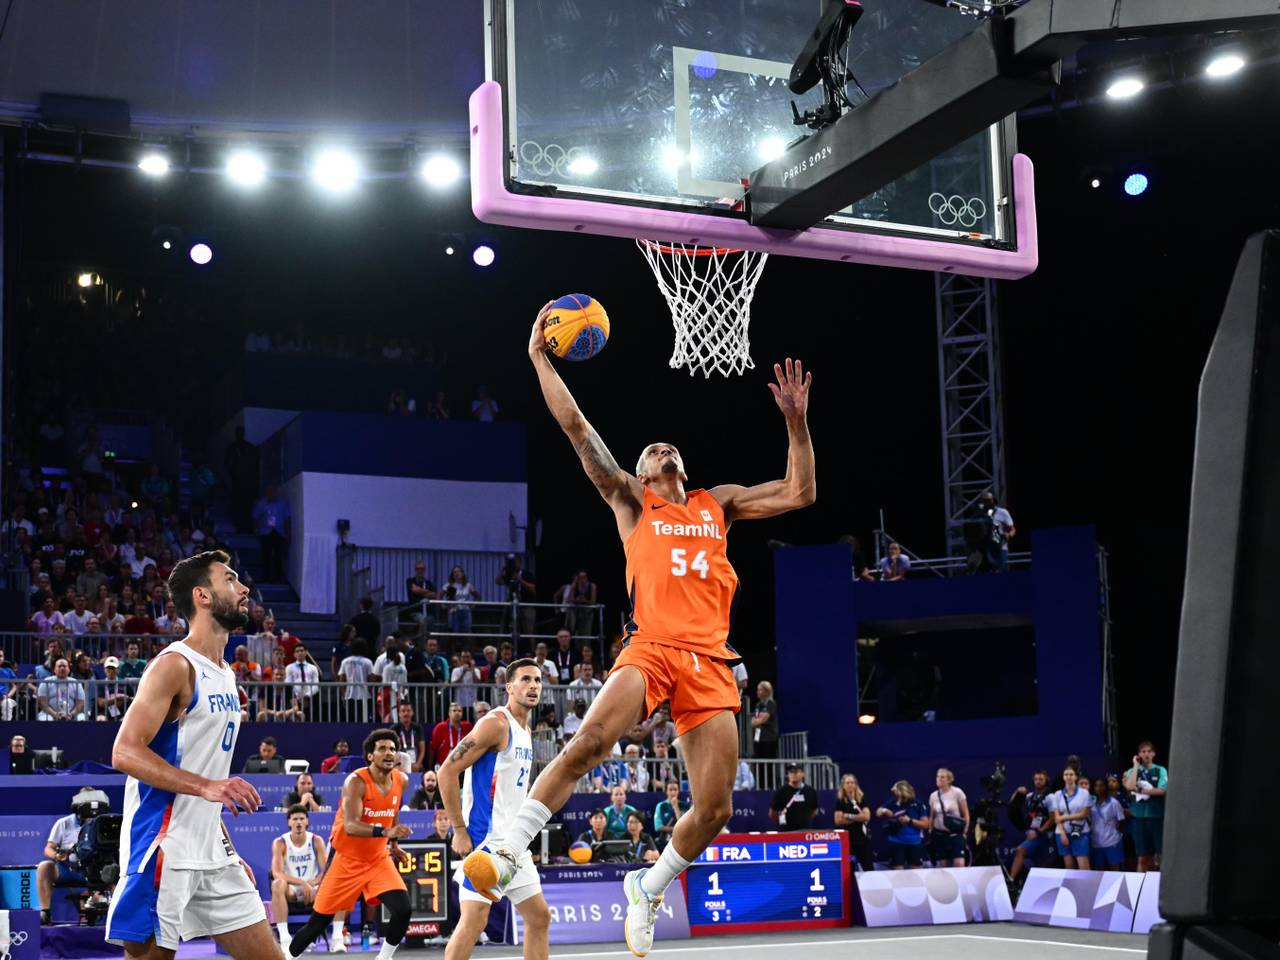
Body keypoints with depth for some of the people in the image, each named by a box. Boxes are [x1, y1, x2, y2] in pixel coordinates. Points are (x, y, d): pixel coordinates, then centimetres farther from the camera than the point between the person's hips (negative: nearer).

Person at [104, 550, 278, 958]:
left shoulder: (224, 675, 17)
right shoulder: (175, 664, -10)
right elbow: (125, 752, -18)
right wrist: (206, 786, -27)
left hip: (211, 852, 9)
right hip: (163, 850, -9)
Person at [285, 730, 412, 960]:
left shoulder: (401, 780, -3)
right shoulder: (356, 781, -21)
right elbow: (350, 826, -34)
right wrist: (384, 831, -47)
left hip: (378, 858, 4)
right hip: (346, 859, -4)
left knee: (402, 910, -15)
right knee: (319, 921, 0)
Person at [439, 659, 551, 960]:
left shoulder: (525, 731, 16)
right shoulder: (496, 723, -12)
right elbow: (447, 771, -17)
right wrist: (459, 830, -18)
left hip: (514, 843, 9)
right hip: (485, 839, -9)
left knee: (539, 917, 11)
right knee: (474, 919, -14)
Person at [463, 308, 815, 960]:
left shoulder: (718, 504, 23)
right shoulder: (631, 500, 16)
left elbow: (799, 493, 20)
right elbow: (576, 429, 8)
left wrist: (795, 420, 13)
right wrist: (539, 357, 6)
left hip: (710, 663, 3)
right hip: (651, 648, -3)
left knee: (715, 810, -3)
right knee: (589, 741, -31)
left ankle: (648, 887, 23)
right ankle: (507, 855, -25)